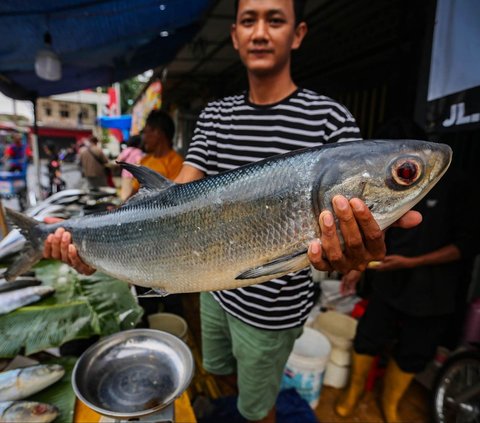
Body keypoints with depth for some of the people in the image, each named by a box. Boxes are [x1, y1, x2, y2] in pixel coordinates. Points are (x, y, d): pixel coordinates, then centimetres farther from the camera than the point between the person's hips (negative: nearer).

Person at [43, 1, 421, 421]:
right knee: (219, 367, 33)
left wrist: (355, 252, -44)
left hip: (272, 304, -5)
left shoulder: (329, 119, -17)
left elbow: (349, 219, -20)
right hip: (217, 287, 6)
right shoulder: (215, 116, -1)